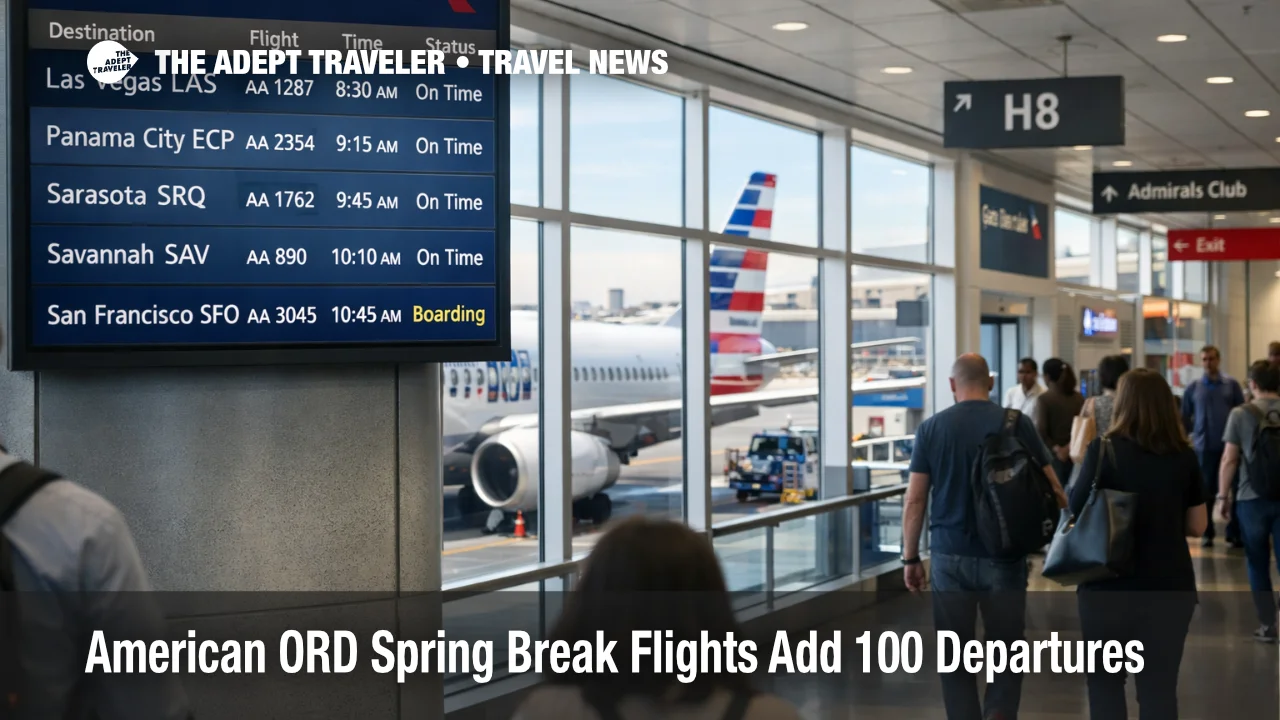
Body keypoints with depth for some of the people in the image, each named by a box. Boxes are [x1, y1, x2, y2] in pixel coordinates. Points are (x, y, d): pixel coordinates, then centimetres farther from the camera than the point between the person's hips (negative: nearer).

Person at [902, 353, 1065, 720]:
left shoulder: (931, 428, -1)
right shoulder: (1017, 424, -3)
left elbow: (914, 500, -1)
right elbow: (1052, 490, 0)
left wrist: (910, 558, 8)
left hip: (950, 555, 1)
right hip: (1004, 555, 0)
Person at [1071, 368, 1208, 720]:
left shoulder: (1104, 450, -9)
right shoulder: (1184, 457, 0)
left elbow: (1076, 515, -3)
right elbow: (1198, 525, 7)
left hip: (1110, 585, -2)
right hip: (1170, 586, 2)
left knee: (1105, 682, 11)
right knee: (1160, 687, 7)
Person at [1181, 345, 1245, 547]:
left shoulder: (1232, 385, 4)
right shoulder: (1193, 388, 5)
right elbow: (1184, 417, 10)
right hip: (1204, 446, 1)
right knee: (1206, 491, 5)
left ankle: (1233, 531, 9)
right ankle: (1207, 533, 13)